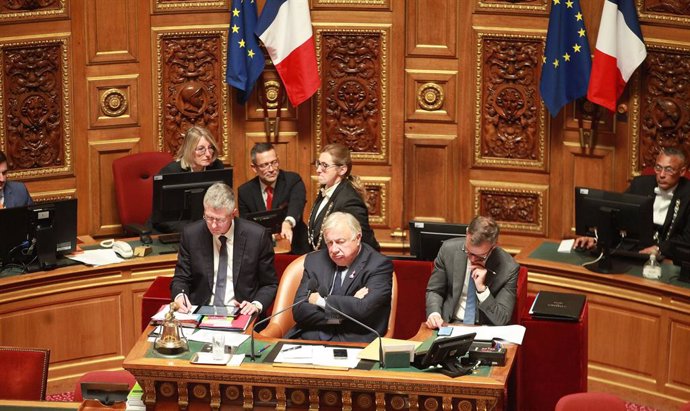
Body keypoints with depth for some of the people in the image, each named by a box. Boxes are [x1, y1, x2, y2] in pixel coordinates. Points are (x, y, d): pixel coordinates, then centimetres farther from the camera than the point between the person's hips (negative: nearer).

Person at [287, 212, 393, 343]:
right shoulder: (314, 261, 11)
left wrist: (321, 301, -7)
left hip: (353, 342, -3)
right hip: (310, 337, 3)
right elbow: (299, 311, 1)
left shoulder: (379, 265, -3)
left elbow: (364, 309, -18)